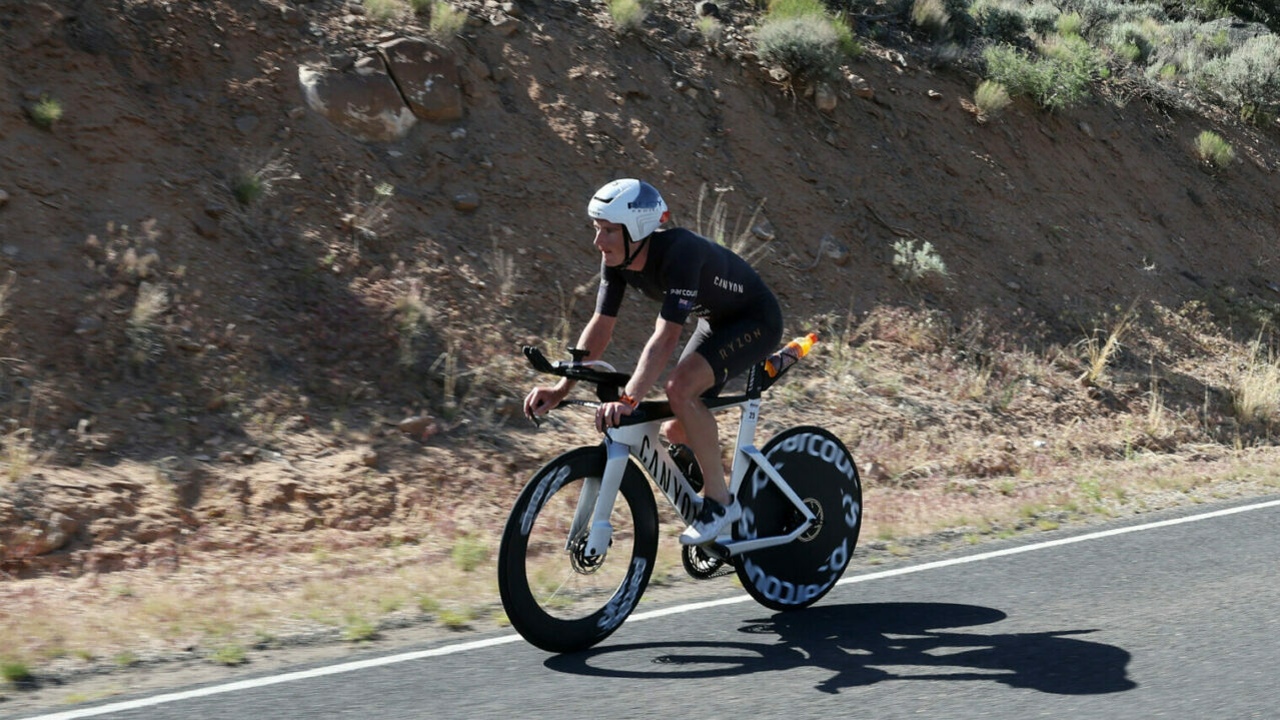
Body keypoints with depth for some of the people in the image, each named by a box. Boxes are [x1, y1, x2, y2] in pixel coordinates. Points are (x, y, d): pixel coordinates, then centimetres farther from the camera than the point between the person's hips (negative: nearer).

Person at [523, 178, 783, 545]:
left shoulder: (680, 251, -35)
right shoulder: (617, 259, -13)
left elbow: (666, 336, -42)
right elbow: (600, 326, -10)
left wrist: (628, 399, -50)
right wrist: (560, 389, -19)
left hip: (756, 321, -8)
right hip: (715, 321, 8)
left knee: (679, 387, -29)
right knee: (676, 432, 3)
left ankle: (719, 501, -16)